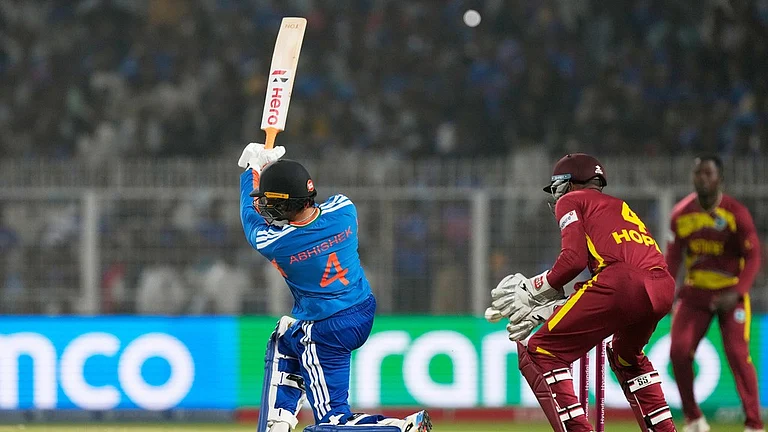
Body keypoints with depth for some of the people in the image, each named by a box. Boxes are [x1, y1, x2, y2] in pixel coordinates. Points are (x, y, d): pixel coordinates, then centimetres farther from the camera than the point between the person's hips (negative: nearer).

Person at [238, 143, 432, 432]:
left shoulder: (270, 243, -22)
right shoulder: (343, 209, -12)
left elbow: (251, 212, 2)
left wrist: (254, 168, 18)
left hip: (326, 331, -7)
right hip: (363, 312, 7)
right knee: (284, 341, 32)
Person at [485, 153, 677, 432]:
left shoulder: (571, 201, 16)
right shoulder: (619, 207, 37)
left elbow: (574, 259, -1)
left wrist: (535, 289, 14)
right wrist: (550, 306, 29)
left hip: (621, 282, -7)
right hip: (663, 288, 7)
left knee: (540, 353, 2)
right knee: (626, 355, 36)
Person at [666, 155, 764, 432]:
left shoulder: (736, 213, -12)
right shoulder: (682, 214, -1)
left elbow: (753, 256, -11)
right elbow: (673, 256, 9)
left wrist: (737, 293, -23)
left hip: (730, 294, -4)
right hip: (695, 293, 4)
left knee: (737, 354, -13)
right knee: (679, 351, -9)